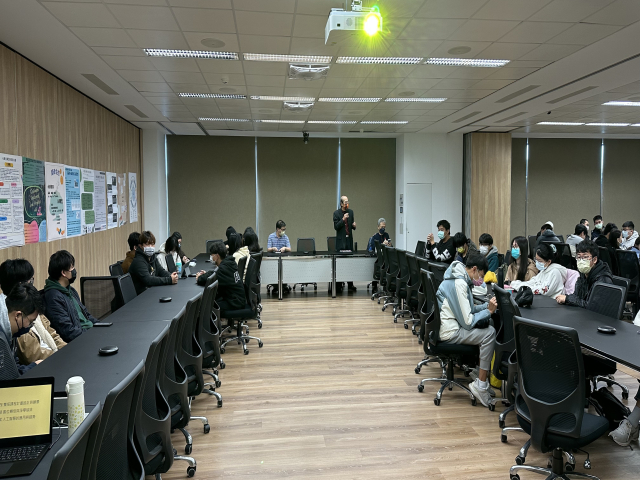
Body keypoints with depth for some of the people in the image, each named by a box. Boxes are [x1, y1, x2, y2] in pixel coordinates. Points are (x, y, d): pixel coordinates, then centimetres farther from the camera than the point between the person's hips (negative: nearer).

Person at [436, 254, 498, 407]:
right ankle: (481, 385, -11)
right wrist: (488, 311, -10)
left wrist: (487, 306, 6)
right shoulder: (459, 284, -20)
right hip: (450, 333, -10)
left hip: (450, 325, 10)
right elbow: (468, 322, -20)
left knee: (488, 324, 10)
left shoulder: (460, 279, 12)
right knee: (489, 333, -16)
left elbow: (467, 309, 19)